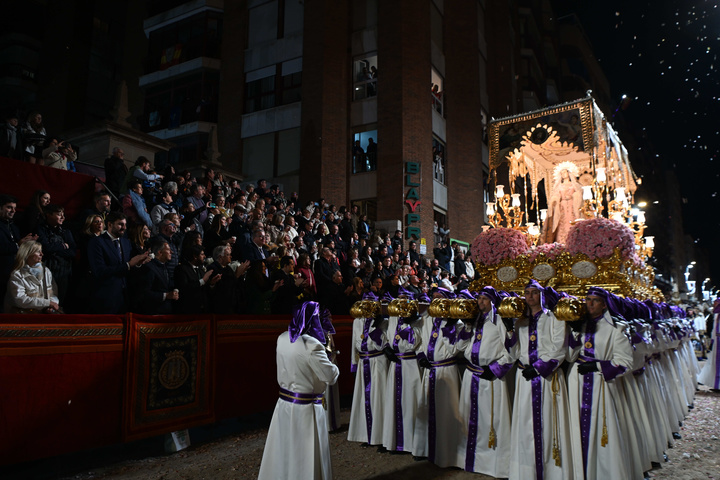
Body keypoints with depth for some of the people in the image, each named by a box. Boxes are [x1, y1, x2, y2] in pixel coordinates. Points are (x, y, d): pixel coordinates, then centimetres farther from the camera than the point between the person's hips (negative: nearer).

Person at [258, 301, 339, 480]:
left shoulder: (282, 338, -1)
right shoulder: (311, 346, -24)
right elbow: (331, 376, -19)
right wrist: (335, 367, 3)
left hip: (284, 403, 7)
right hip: (305, 407, -7)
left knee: (284, 449, 19)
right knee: (304, 455, 7)